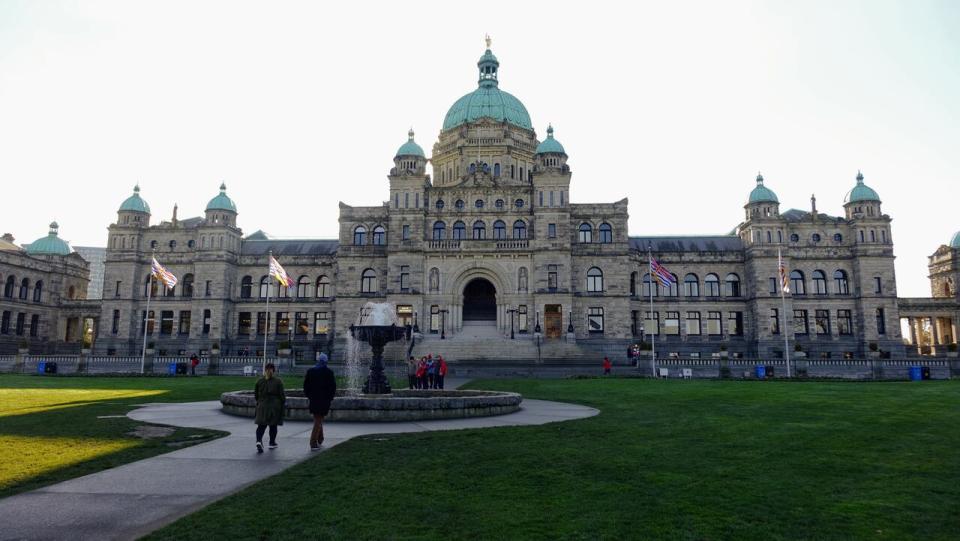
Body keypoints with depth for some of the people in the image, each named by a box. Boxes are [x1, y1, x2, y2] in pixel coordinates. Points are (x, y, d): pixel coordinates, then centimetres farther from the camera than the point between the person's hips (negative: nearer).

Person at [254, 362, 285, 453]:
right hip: (275, 406, -2)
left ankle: (259, 441, -20)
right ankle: (272, 443, 19)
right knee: (273, 425, 11)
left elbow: (255, 394, 7)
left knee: (261, 425, 2)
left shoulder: (259, 381, 0)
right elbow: (282, 395, -7)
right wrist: (284, 402, 9)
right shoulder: (278, 381, -8)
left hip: (262, 406, 2)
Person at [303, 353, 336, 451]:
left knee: (317, 419, 20)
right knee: (318, 420, 2)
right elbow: (333, 386, -6)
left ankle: (320, 440, 29)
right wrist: (331, 398, 5)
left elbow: (306, 385, 5)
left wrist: (307, 395, 16)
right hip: (324, 399, -3)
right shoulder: (329, 372, -6)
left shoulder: (310, 371, 2)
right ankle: (313, 443, -3)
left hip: (313, 399, 3)